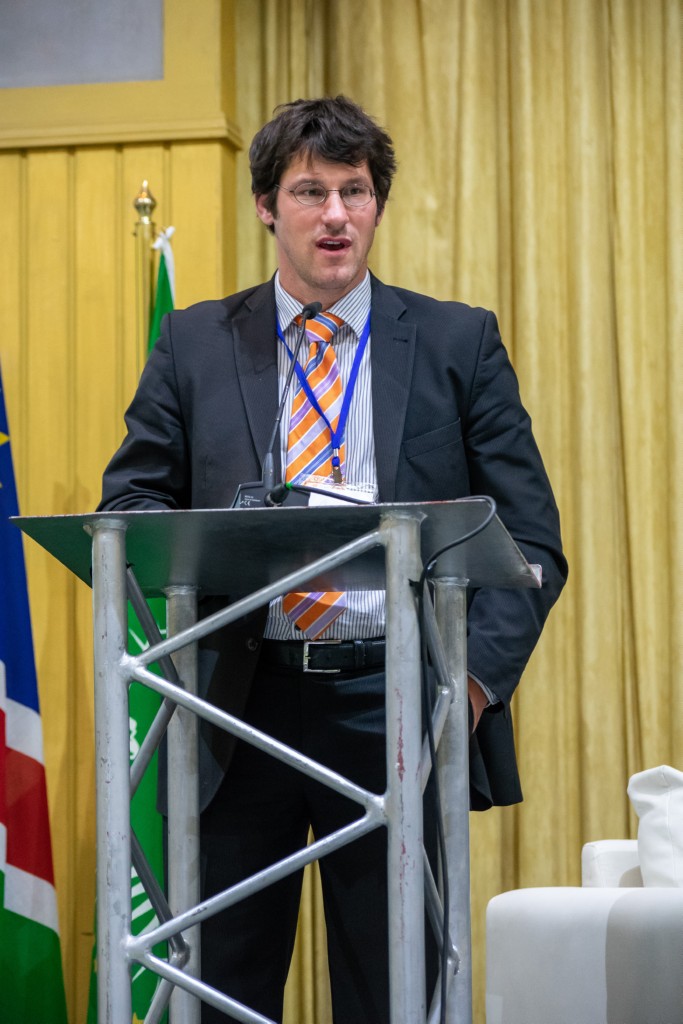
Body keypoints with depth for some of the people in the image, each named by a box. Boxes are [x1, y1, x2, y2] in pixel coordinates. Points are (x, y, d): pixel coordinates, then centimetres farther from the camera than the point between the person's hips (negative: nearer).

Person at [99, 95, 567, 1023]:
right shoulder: (195, 345, 10)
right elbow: (129, 502, 8)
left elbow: (531, 536, 4)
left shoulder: (459, 343, 6)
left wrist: (478, 673, -11)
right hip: (243, 700, 1)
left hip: (398, 704, -1)